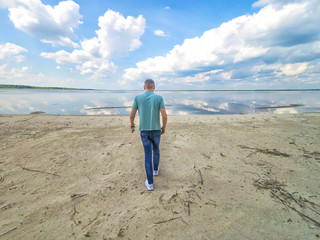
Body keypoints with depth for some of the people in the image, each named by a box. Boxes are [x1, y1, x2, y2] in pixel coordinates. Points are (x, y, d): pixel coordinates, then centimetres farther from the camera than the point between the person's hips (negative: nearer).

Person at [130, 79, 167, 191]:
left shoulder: (138, 98, -3)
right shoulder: (159, 98, -7)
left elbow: (132, 115, -1)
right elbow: (164, 115, -12)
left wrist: (132, 124, 20)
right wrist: (164, 127, 5)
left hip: (144, 131, 0)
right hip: (156, 130, 0)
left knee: (148, 155, 5)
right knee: (156, 149, 26)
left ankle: (150, 183, 9)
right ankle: (156, 169, 46)